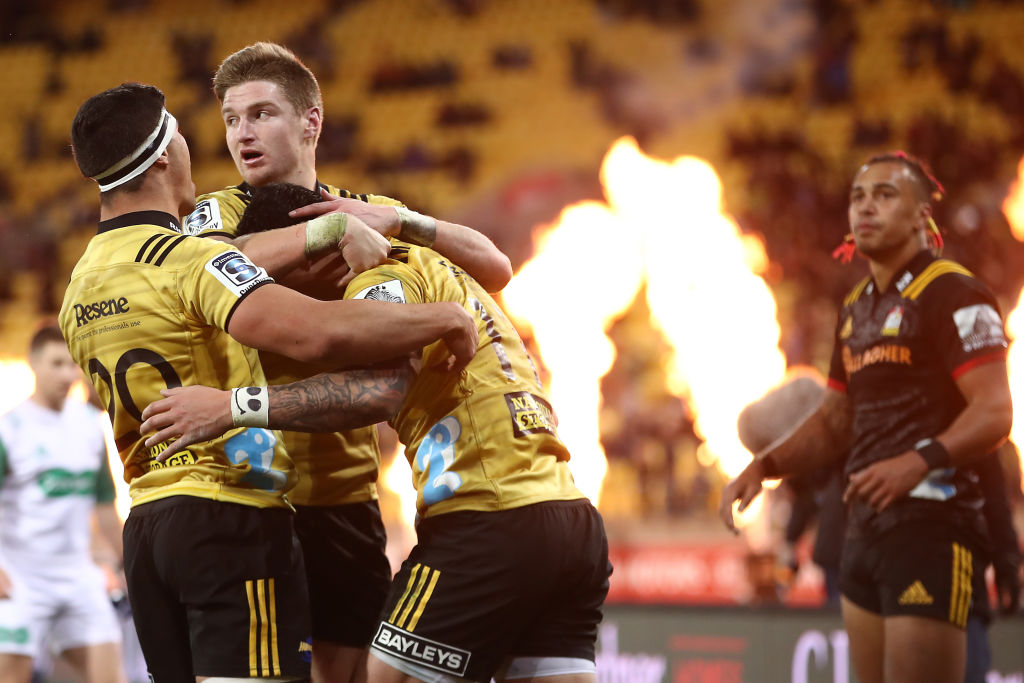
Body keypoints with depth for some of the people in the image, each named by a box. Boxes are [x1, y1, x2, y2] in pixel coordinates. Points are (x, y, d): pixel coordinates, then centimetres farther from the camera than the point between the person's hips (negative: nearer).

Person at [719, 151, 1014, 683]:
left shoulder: (953, 295, -9)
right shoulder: (855, 308, 18)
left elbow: (994, 413, -19)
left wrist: (918, 461, -34)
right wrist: (764, 466, 10)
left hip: (931, 528, -9)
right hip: (865, 529, 9)